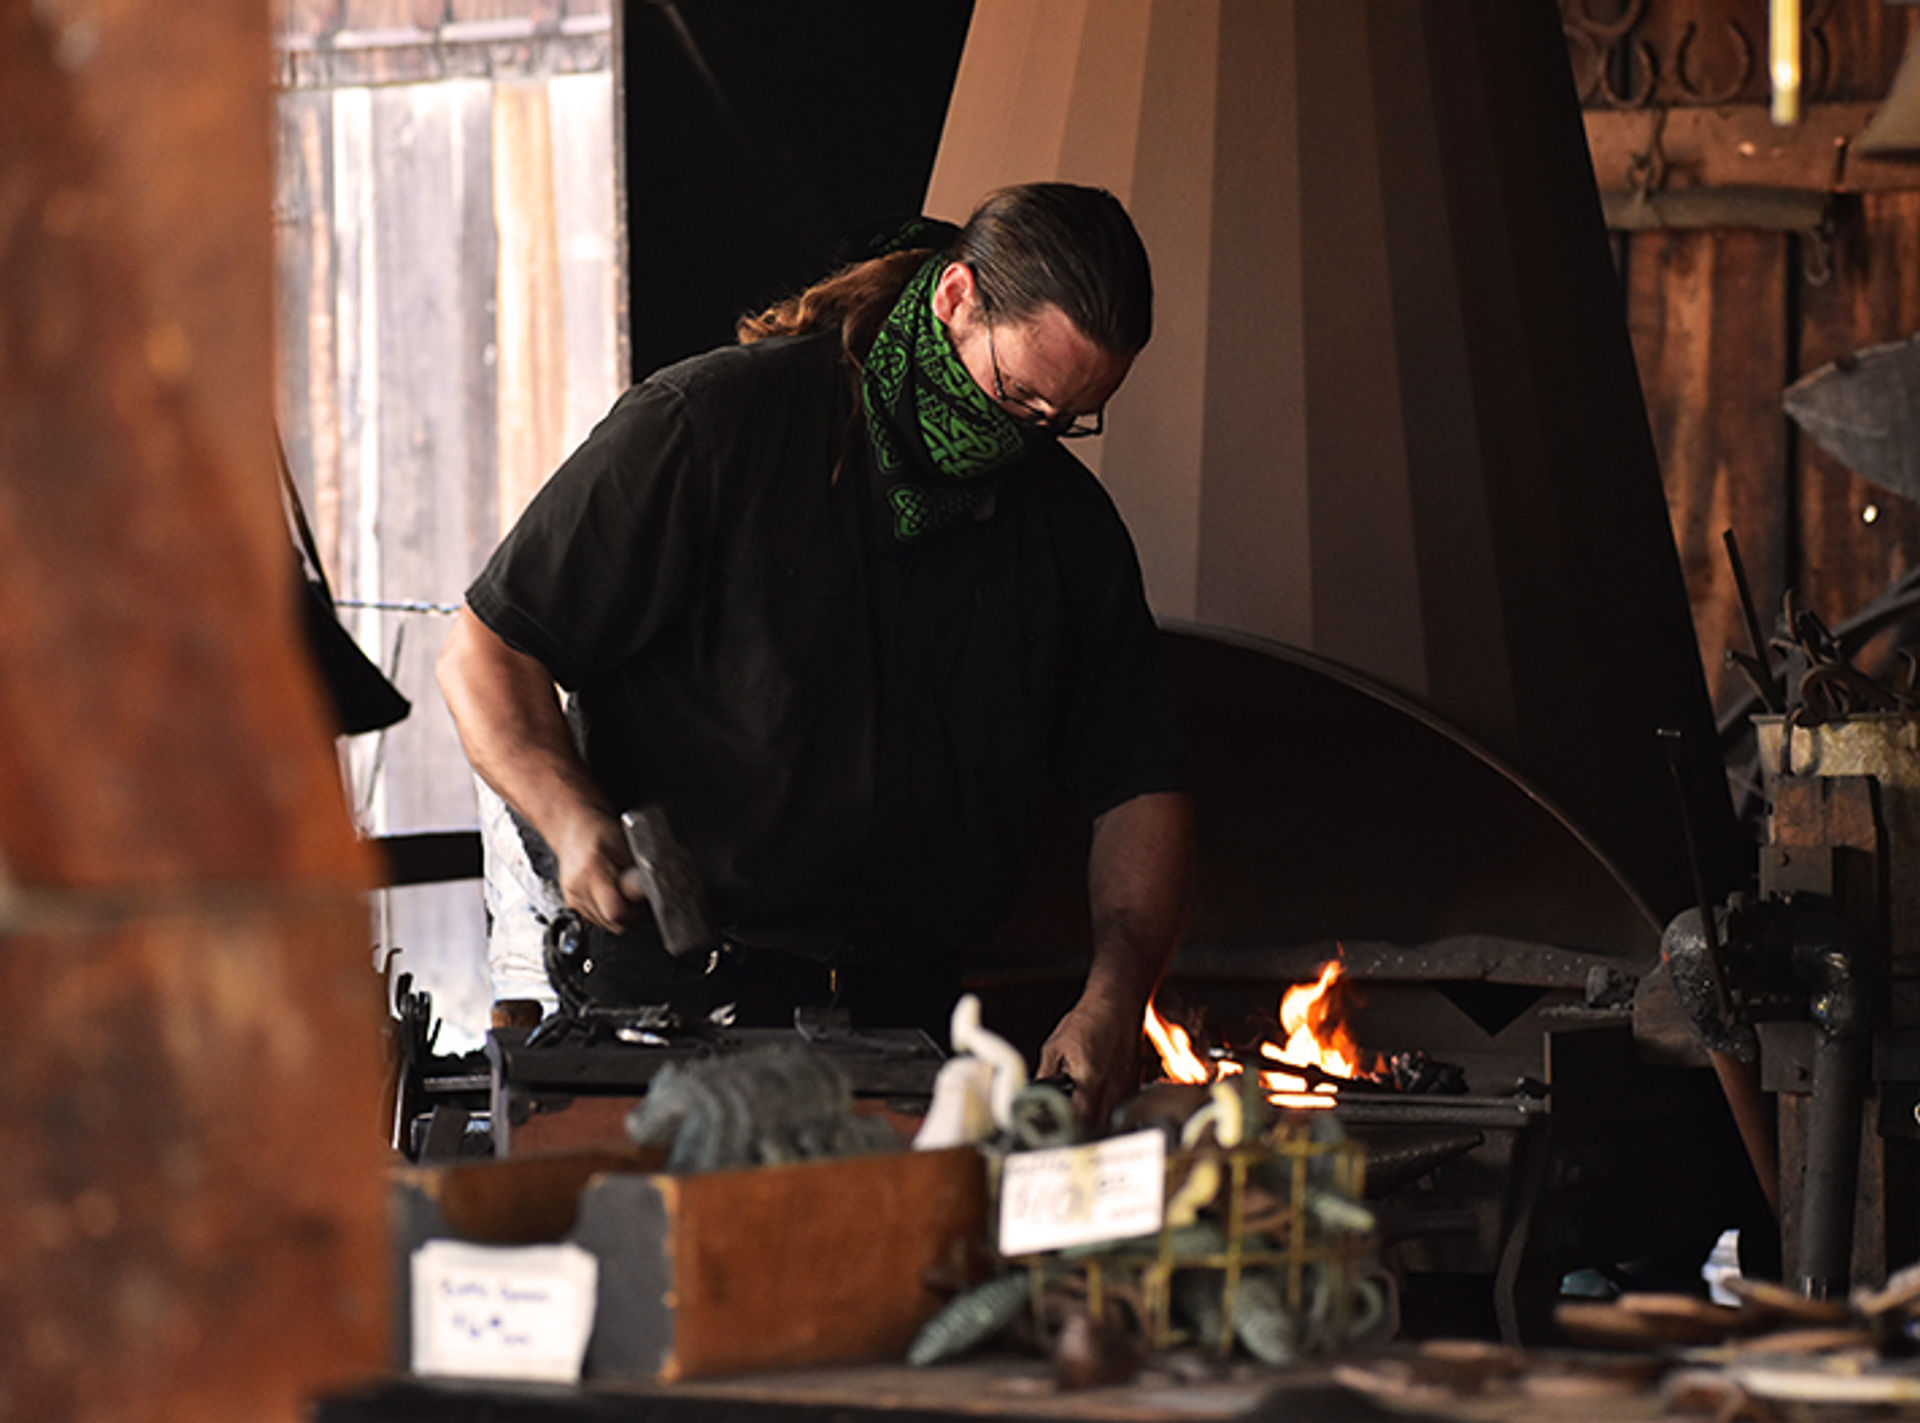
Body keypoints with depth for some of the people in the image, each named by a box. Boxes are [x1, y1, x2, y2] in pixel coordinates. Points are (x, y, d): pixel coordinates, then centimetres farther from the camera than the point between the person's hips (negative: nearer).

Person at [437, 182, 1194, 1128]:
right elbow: (485, 654, -2)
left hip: (912, 1015, 4)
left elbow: (1140, 786, 12)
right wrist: (577, 827, -20)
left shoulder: (1068, 520, 10)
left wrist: (1113, 999, -6)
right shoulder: (707, 427, -6)